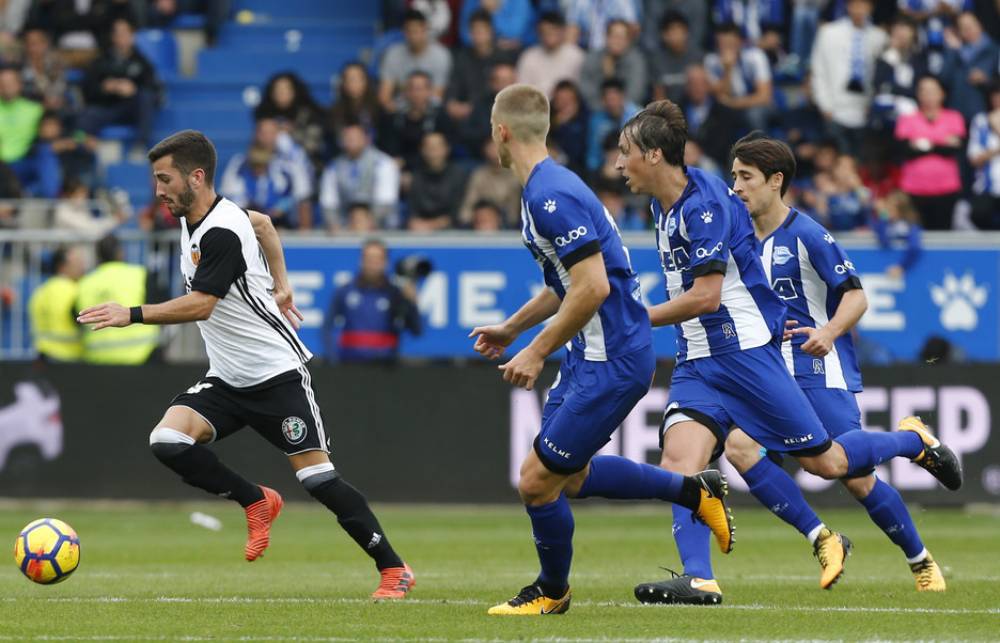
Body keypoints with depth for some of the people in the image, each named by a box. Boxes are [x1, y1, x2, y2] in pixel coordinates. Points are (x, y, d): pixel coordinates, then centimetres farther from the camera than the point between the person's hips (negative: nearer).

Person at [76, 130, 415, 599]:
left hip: (275, 374, -8)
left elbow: (200, 305, -30)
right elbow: (262, 222, 25)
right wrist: (280, 285, 20)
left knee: (317, 478, -11)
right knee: (167, 441, -15)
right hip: (226, 380, 8)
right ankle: (256, 502, 5)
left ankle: (394, 570, 1)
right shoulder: (195, 217, 7)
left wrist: (132, 315, -33)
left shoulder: (221, 234, -21)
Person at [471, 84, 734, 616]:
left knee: (538, 481, -4)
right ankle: (695, 491, 29)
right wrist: (511, 327, 28)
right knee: (572, 475, 19)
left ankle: (552, 590, 18)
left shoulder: (551, 197, -22)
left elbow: (592, 287, -27)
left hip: (613, 361, -10)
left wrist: (536, 353, -20)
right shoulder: (545, 188, 11)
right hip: (590, 355, 10)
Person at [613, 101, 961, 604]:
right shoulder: (664, 206, 11)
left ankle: (914, 441, 27)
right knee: (679, 456, -16)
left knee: (824, 461, 1)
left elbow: (705, 296, -23)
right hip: (697, 359, 8)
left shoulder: (704, 205, -19)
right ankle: (699, 579, -25)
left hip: (746, 350, -8)